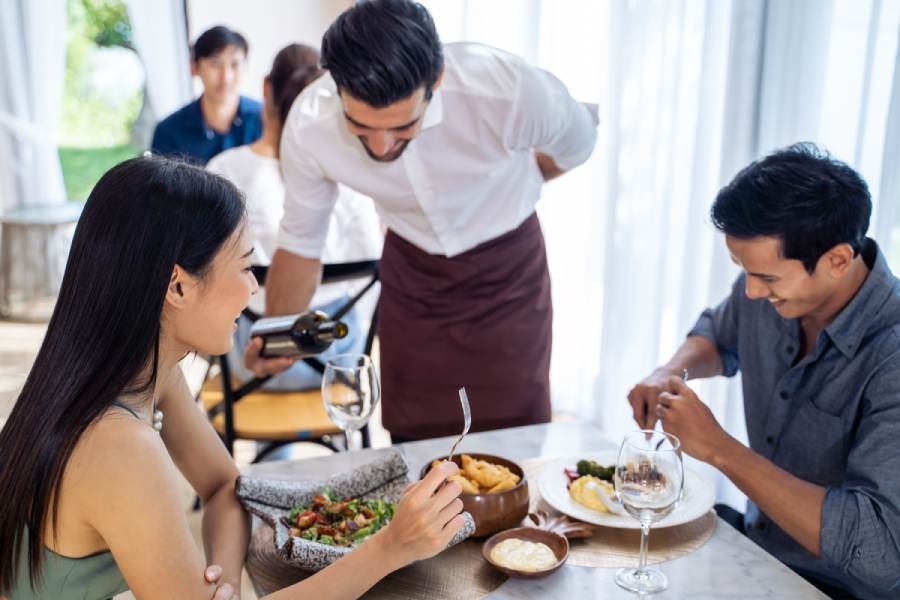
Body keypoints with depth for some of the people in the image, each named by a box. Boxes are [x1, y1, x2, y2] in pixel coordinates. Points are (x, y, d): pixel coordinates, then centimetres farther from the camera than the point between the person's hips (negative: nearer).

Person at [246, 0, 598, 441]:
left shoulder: (509, 91, -33)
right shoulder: (308, 126, -24)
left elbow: (575, 147, -8)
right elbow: (300, 243, -5)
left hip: (506, 271, -1)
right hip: (410, 272, 2)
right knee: (413, 442, 11)